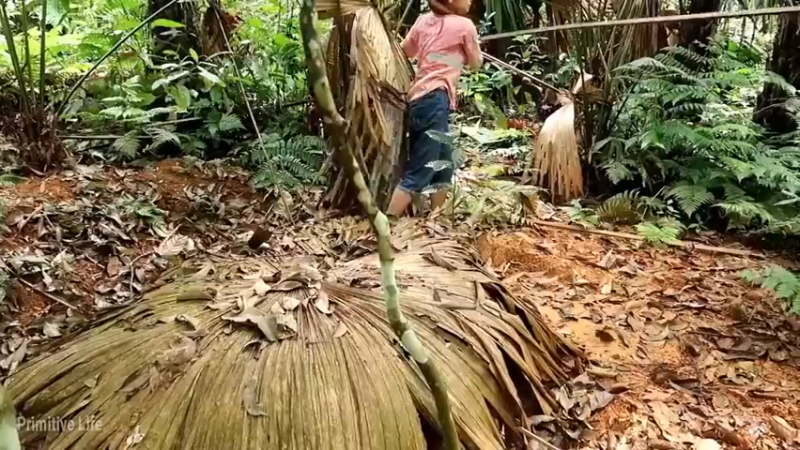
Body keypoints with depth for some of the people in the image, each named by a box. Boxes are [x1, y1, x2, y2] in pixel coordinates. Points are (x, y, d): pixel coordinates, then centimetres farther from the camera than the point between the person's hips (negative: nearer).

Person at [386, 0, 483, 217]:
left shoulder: (424, 20, 13)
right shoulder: (464, 25, -1)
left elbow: (404, 51, 23)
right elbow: (476, 63, 13)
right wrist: (463, 50, 30)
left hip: (418, 98, 8)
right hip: (435, 99, -8)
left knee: (443, 166, 19)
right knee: (418, 174, -9)